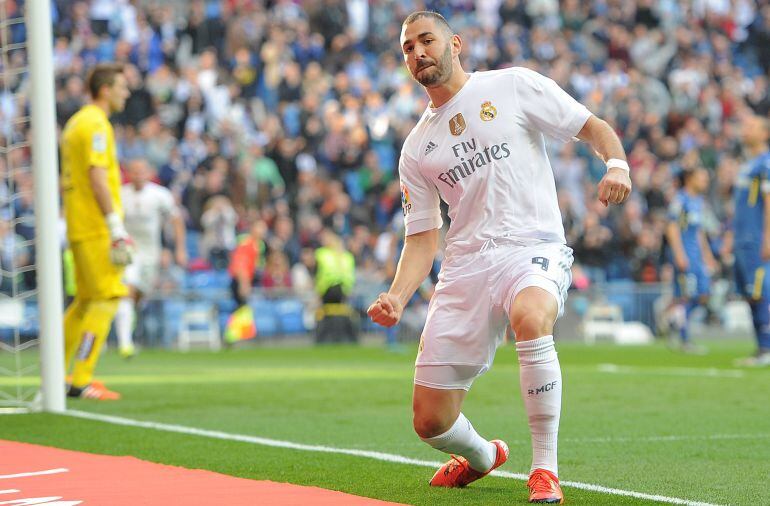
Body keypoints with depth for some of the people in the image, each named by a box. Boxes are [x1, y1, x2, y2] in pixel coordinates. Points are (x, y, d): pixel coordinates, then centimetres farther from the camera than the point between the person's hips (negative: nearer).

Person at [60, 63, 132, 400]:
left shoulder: (76, 122, 19)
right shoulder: (96, 124, -11)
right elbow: (97, 177, -19)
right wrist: (116, 227, -22)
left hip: (79, 228, 10)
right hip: (96, 228, -10)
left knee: (85, 300, 15)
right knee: (107, 299, -10)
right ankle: (81, 382, -13)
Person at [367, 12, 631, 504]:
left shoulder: (513, 86, 5)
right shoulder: (417, 149, 16)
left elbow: (594, 128, 4)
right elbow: (423, 238, 15)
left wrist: (617, 163, -18)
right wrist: (396, 298, -2)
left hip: (534, 247, -4)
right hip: (466, 264, 4)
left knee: (530, 316, -41)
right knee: (430, 421, -2)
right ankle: (480, 456, 35)